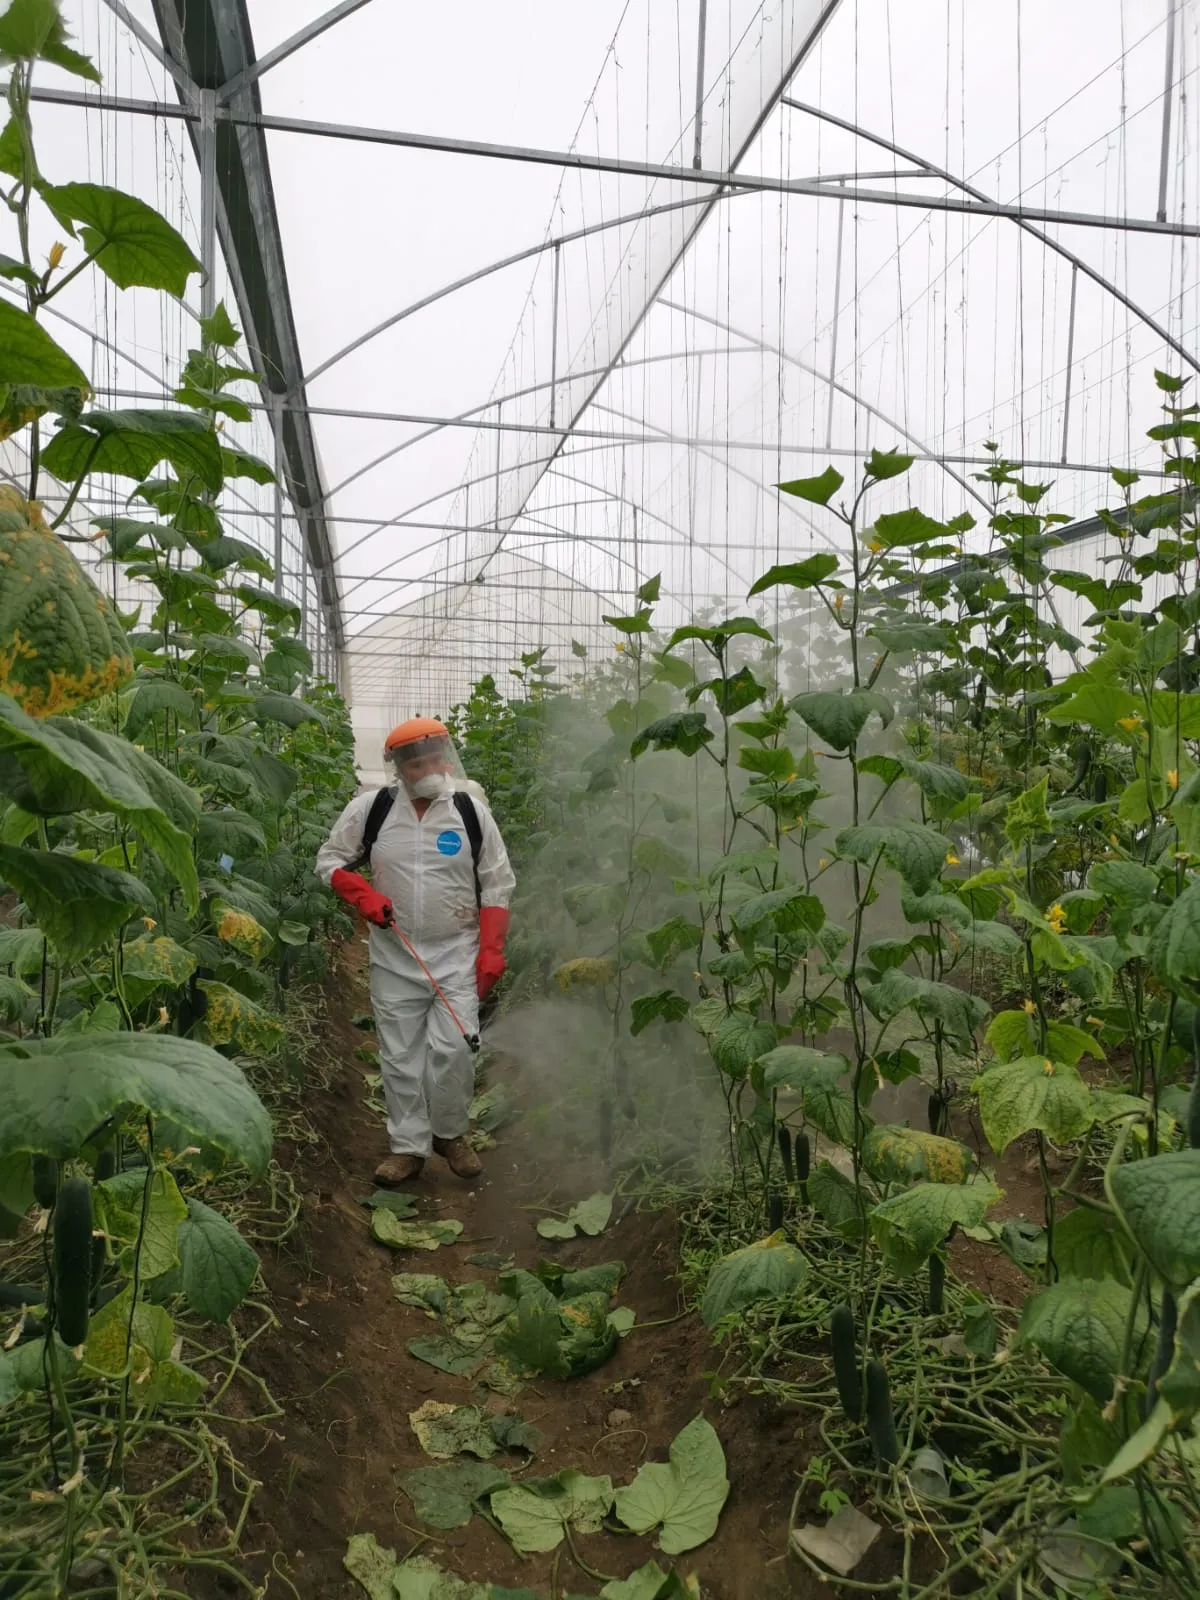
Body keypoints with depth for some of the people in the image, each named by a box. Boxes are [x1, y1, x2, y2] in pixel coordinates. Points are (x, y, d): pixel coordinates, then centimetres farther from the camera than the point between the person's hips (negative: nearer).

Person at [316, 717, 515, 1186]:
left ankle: (450, 1133, 17)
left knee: (452, 1048, -9)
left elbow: (497, 885, 1)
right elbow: (329, 859, 7)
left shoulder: (471, 811, -3)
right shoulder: (371, 808, -3)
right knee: (400, 1055, 7)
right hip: (394, 957, 1)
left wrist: (491, 949, -6)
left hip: (458, 954, -1)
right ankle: (409, 1145, 24)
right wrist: (363, 896, -10)